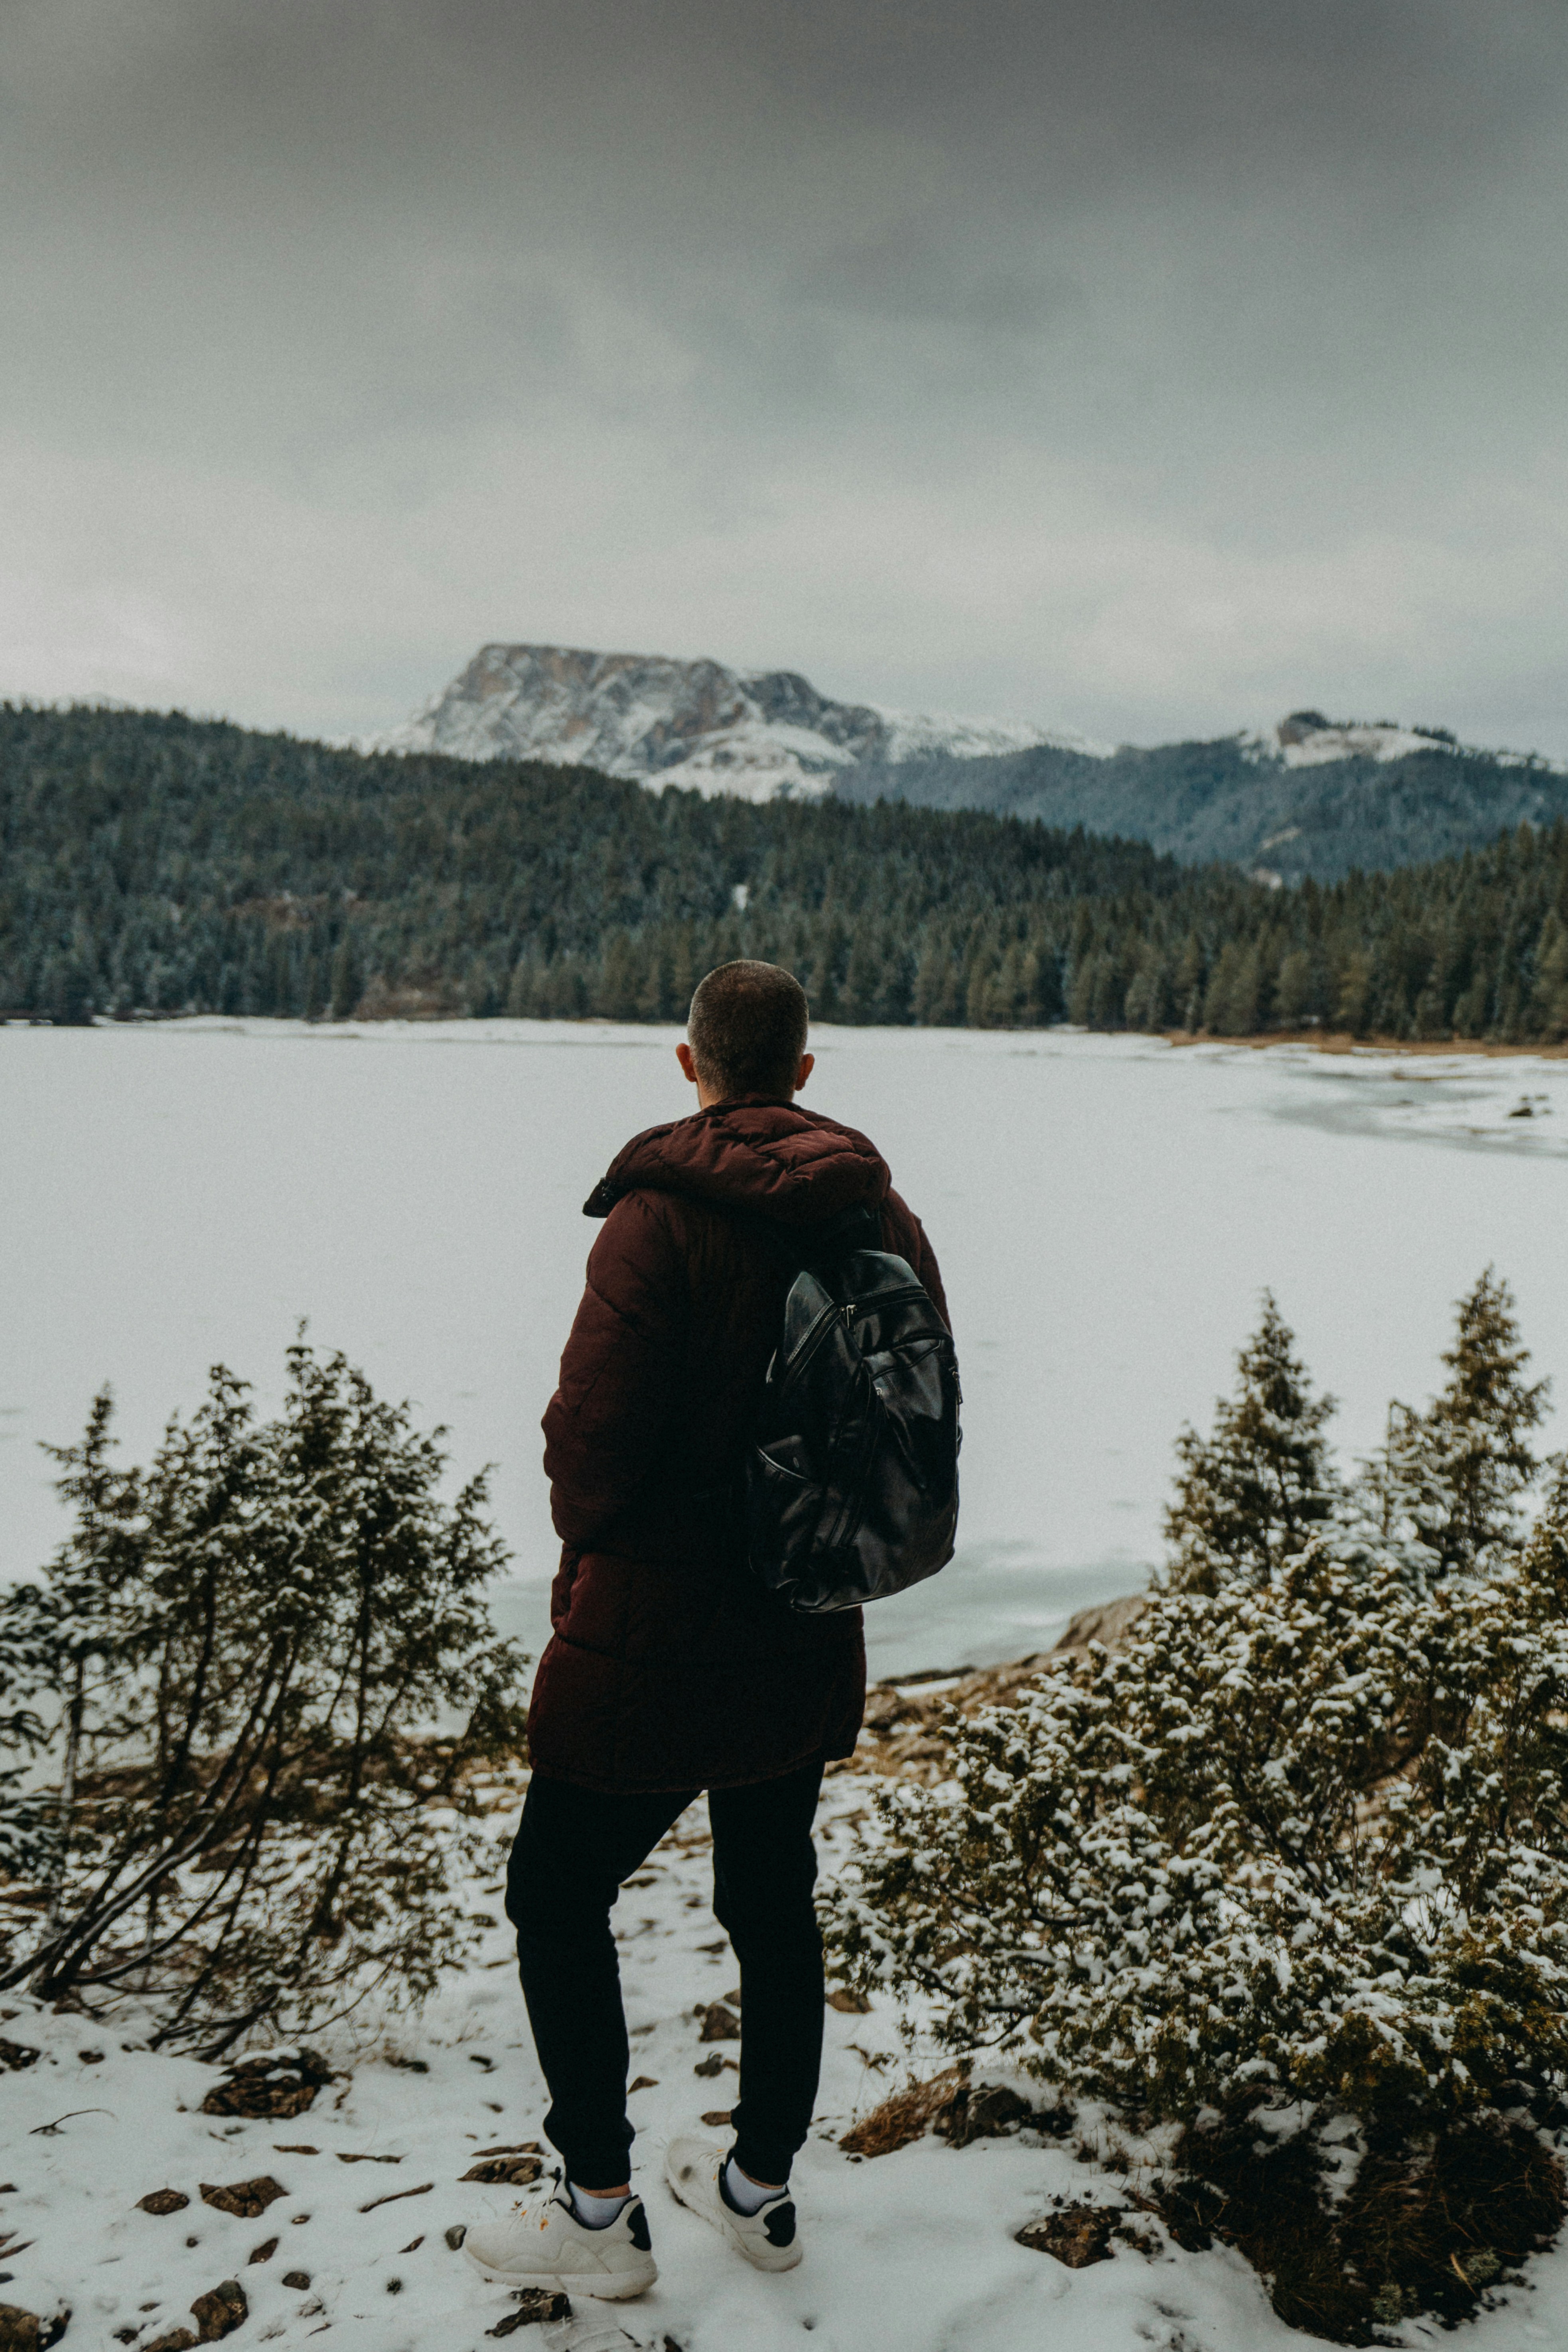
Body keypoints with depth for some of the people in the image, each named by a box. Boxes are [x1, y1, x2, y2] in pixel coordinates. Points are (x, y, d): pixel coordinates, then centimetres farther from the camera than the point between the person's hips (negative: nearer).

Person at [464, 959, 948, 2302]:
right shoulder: (884, 1217, 0)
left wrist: (587, 1539, 0)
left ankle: (600, 2213, 23)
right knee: (774, 1901, 20)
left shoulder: (660, 1215, -19)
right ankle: (761, 2188, 37)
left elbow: (594, 1433, -20)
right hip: (808, 1638, 6)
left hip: (650, 1638, -6)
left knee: (558, 1893, 13)